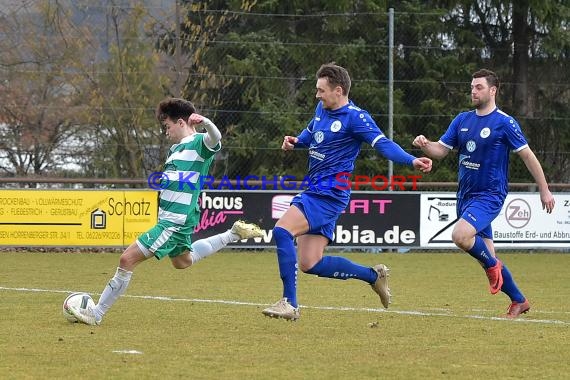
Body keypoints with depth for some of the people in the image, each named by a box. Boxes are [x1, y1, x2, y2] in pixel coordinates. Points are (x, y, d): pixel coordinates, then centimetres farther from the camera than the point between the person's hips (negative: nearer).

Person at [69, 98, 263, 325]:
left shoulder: (199, 143, -14)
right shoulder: (177, 149, 15)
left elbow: (215, 138, -37)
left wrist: (204, 122, -54)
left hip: (176, 221, -11)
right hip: (172, 218, 11)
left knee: (128, 259, -14)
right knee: (182, 261, 34)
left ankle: (96, 314, -9)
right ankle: (234, 234, 36)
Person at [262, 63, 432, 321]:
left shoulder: (355, 117, -13)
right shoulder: (321, 109, 13)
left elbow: (383, 144, -22)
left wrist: (412, 161, -38)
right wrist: (295, 142, 10)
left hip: (329, 193, -9)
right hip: (315, 191, 9)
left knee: (282, 230, -24)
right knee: (310, 264, 6)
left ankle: (289, 303, -23)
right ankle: (373, 276, 21)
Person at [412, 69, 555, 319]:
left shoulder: (504, 123, -9)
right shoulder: (462, 120, 8)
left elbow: (527, 155, -5)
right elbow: (441, 150, 7)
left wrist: (544, 190, -4)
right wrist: (425, 145, -16)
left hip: (489, 196, -7)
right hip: (465, 195, 7)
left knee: (460, 235, -29)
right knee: (486, 254, 9)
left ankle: (492, 265, -2)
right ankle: (518, 301, 22)